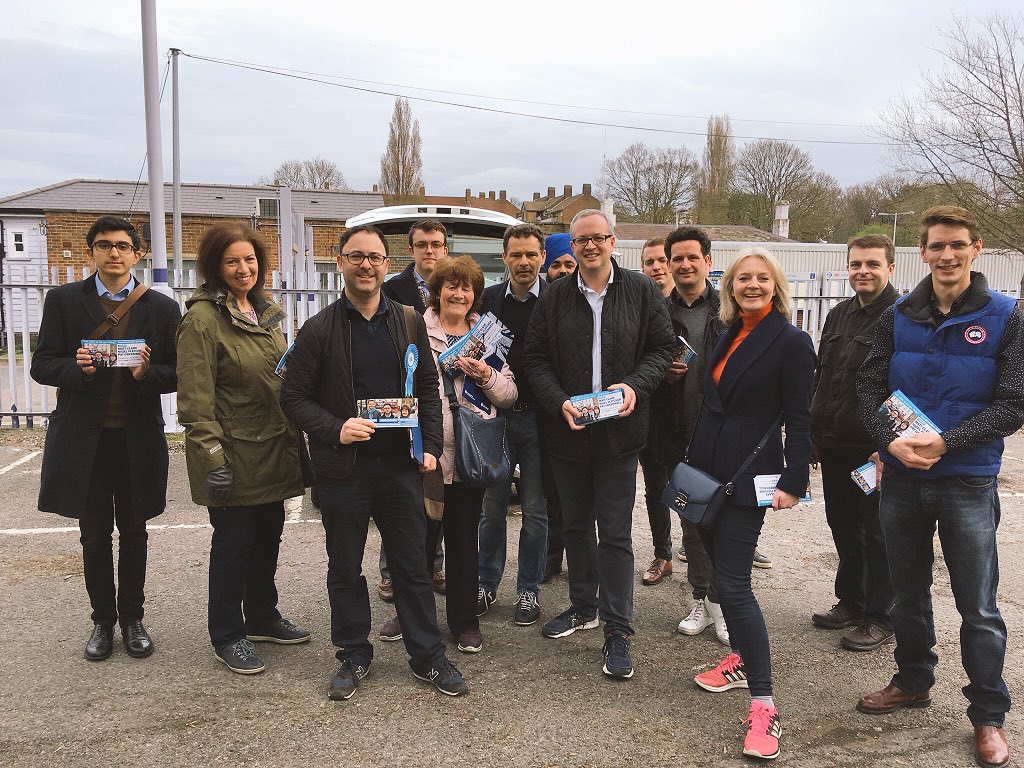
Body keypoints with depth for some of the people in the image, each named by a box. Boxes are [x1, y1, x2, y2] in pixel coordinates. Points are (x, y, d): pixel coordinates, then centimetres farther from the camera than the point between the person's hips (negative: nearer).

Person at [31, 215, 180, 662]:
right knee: (94, 536, 10)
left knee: (133, 532, 12)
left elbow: (178, 374, 1)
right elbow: (42, 365, 1)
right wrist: (78, 369, -19)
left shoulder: (161, 308, 2)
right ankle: (103, 621, 25)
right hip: (84, 437, 0)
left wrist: (146, 373, -19)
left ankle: (132, 618, 26)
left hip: (138, 438, 0)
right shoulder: (63, 301, 3)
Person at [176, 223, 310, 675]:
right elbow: (195, 398, -17)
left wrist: (293, 441, 17)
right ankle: (227, 636, 20)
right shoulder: (203, 317, -13)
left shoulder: (266, 312, 11)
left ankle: (262, 617, 35)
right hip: (234, 454, -7)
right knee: (233, 543, 4)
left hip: (273, 449, 8)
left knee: (267, 537, 17)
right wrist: (213, 457, -21)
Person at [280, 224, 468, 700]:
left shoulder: (409, 323, 5)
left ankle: (428, 656, 23)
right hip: (342, 469, -1)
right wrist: (335, 428, -18)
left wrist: (431, 444, 2)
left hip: (401, 465, 2)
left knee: (412, 565, 10)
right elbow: (293, 397, -2)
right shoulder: (319, 329, -4)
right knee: (345, 568, 11)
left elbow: (428, 387, 12)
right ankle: (354, 656, 28)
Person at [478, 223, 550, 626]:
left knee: (535, 510, 9)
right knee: (492, 507, 10)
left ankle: (528, 589, 23)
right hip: (495, 415, 2)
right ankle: (486, 584, 26)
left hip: (539, 416, -2)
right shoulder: (487, 299, 4)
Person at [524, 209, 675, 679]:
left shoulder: (642, 292, 0)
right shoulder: (554, 297, 3)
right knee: (575, 522, 16)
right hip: (569, 428, 3)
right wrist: (559, 402, -11)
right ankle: (583, 606, 34)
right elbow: (534, 356, 3)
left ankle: (617, 630, 9)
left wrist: (635, 385, -15)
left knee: (615, 532, -1)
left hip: (619, 429, -2)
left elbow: (662, 348, 3)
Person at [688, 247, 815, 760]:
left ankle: (763, 705, -4)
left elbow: (798, 420, -10)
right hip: (707, 468, 7)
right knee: (721, 571, 15)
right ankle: (740, 659, 34)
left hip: (749, 476, -7)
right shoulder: (728, 335, 11)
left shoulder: (792, 342, -9)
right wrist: (691, 459, 14)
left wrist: (793, 482, -14)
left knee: (733, 582, -11)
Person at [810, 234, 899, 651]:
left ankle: (879, 617, 18)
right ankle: (850, 601, 33)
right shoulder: (839, 315, 11)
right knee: (843, 525, 18)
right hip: (835, 444, 7)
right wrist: (814, 432, 14)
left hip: (876, 447, -7)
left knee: (877, 533, 4)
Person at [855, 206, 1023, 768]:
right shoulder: (897, 317, 2)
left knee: (978, 607, 4)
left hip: (968, 483, -3)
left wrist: (946, 442, -19)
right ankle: (913, 682, 36)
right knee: (907, 593, 16)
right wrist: (892, 442, -16)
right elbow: (870, 388, 1)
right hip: (901, 478, 3)